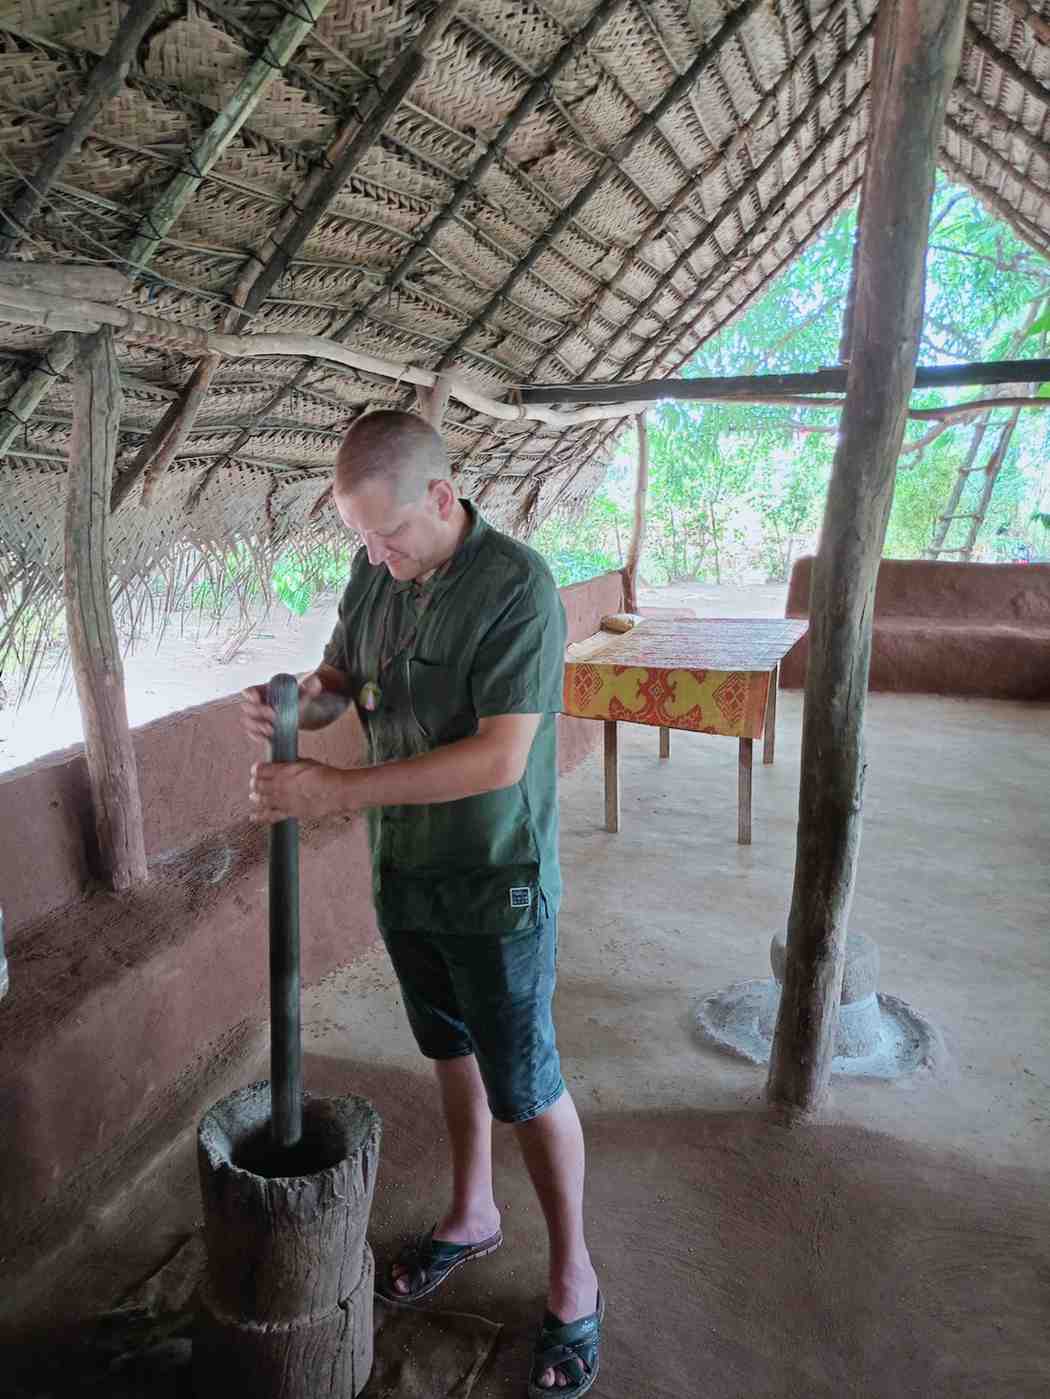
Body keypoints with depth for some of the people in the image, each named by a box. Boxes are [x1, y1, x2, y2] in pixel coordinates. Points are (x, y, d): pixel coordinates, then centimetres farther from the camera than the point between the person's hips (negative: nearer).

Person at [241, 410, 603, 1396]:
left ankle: (572, 1275, 30)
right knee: (450, 1050, 23)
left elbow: (499, 760, -29)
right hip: (404, 870, 6)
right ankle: (472, 1215, 46)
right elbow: (339, 677, 9)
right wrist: (291, 705, -15)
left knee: (522, 1083, 7)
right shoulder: (375, 572, -1)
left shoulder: (518, 587, -23)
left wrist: (337, 790, -30)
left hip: (497, 883, -6)